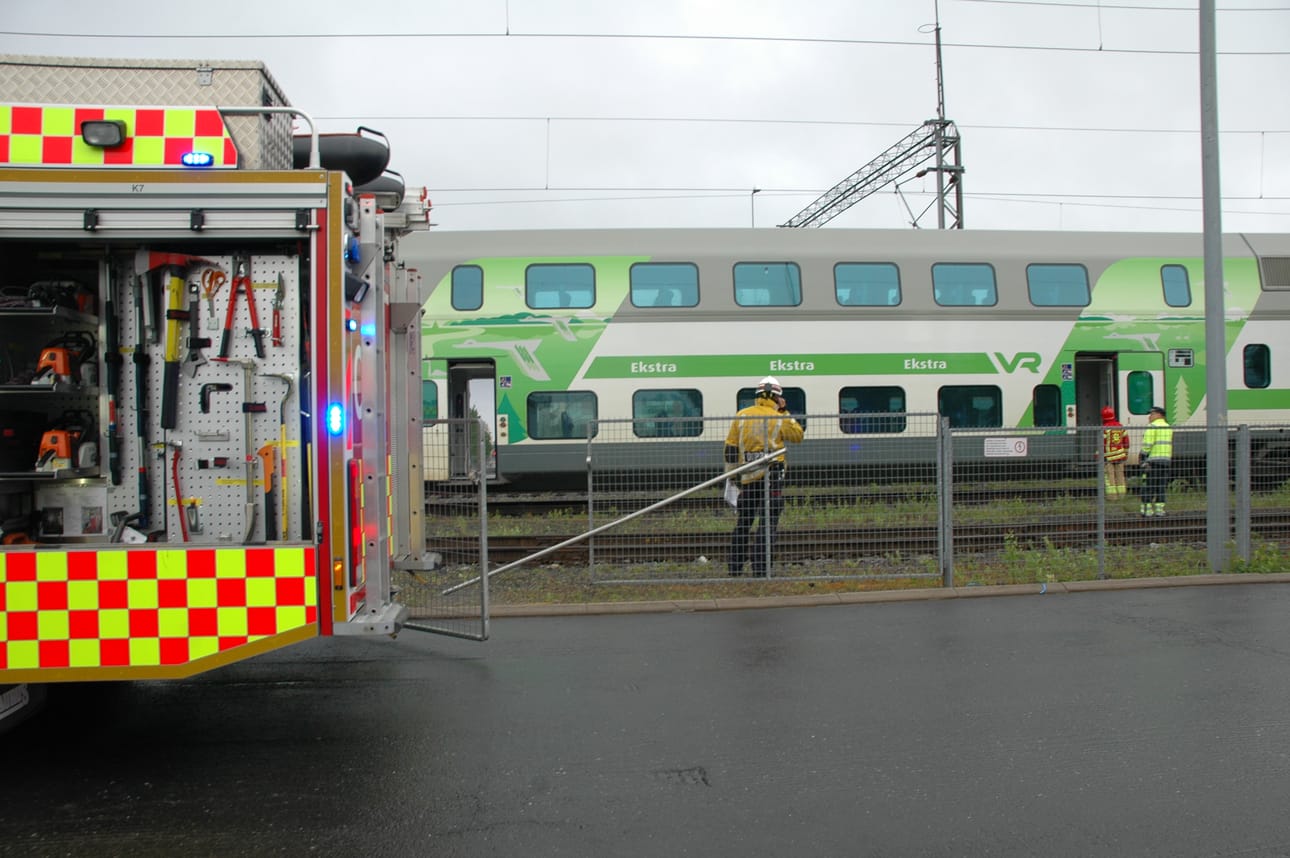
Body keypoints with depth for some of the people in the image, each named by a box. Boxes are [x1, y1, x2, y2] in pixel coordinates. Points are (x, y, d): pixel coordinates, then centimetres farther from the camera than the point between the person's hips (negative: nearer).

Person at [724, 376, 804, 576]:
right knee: (768, 521, -1)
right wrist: (785, 412, 12)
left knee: (743, 521, 14)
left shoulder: (741, 415, 5)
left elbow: (730, 446, 7)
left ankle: (735, 566, 19)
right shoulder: (780, 419, -4)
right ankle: (760, 568, -6)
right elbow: (798, 436, 12)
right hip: (771, 476, -3)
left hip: (747, 477, 4)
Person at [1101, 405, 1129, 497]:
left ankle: (1112, 495, -3)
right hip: (1120, 456, 5)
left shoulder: (1104, 428, -13)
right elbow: (1126, 441, 12)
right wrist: (1126, 453, 22)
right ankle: (1121, 494, 15)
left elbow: (1102, 444, -14)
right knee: (1120, 475, 12)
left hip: (1108, 456, -5)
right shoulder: (1121, 427, 6)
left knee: (1109, 476, -1)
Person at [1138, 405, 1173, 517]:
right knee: (1161, 486, 8)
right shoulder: (1168, 427, 17)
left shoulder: (1152, 427, -8)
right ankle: (1160, 509, 6)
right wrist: (1169, 458, 19)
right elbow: (1171, 445, 17)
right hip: (1165, 460, 7)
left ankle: (1147, 509, -6)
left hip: (1152, 460, -7)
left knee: (1148, 485, -4)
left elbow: (1147, 444, -15)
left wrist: (1144, 458, -12)